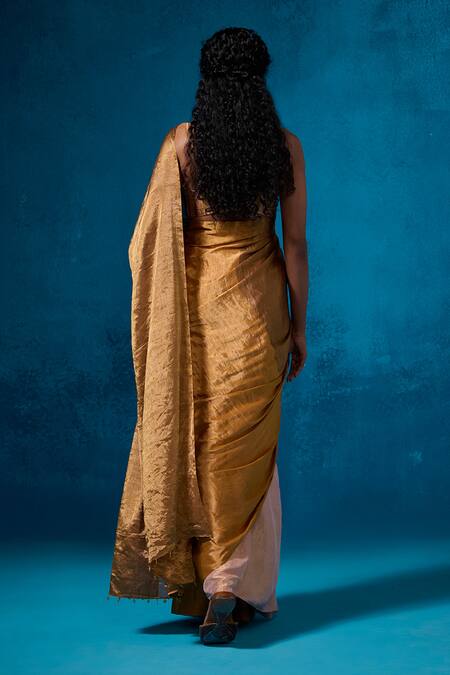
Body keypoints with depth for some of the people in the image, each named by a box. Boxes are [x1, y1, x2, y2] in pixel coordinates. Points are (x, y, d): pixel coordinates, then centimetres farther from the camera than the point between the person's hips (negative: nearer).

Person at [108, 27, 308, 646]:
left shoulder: (181, 141, -3)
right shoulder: (285, 146, -4)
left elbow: (155, 238, -1)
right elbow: (295, 244, -3)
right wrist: (299, 325, 6)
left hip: (195, 301, 1)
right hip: (256, 304, -1)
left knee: (190, 435, 10)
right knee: (244, 445, 3)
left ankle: (197, 582, 20)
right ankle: (230, 587, -2)